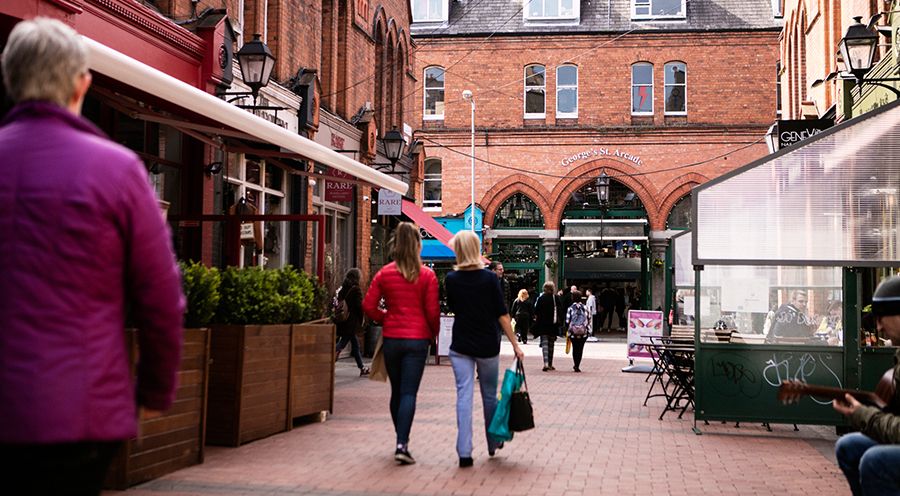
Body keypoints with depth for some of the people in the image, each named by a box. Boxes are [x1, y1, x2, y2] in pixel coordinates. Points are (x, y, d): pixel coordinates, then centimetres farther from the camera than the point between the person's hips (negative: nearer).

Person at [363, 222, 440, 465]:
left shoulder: (384, 274, 1)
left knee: (396, 391, 15)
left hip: (391, 338, 3)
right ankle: (402, 445, -13)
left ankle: (402, 441, 25)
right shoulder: (427, 275, -5)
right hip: (417, 339, -2)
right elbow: (432, 311, -6)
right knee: (409, 393, -3)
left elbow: (368, 306, -1)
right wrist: (433, 333, 11)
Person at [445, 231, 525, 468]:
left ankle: (464, 452, -8)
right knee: (489, 395, 16)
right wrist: (515, 345, -5)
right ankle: (493, 443, 32)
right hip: (487, 346, 0)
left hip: (461, 346, 0)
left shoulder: (451, 279, -4)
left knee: (464, 396, -1)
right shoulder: (489, 278, -9)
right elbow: (502, 315, -9)